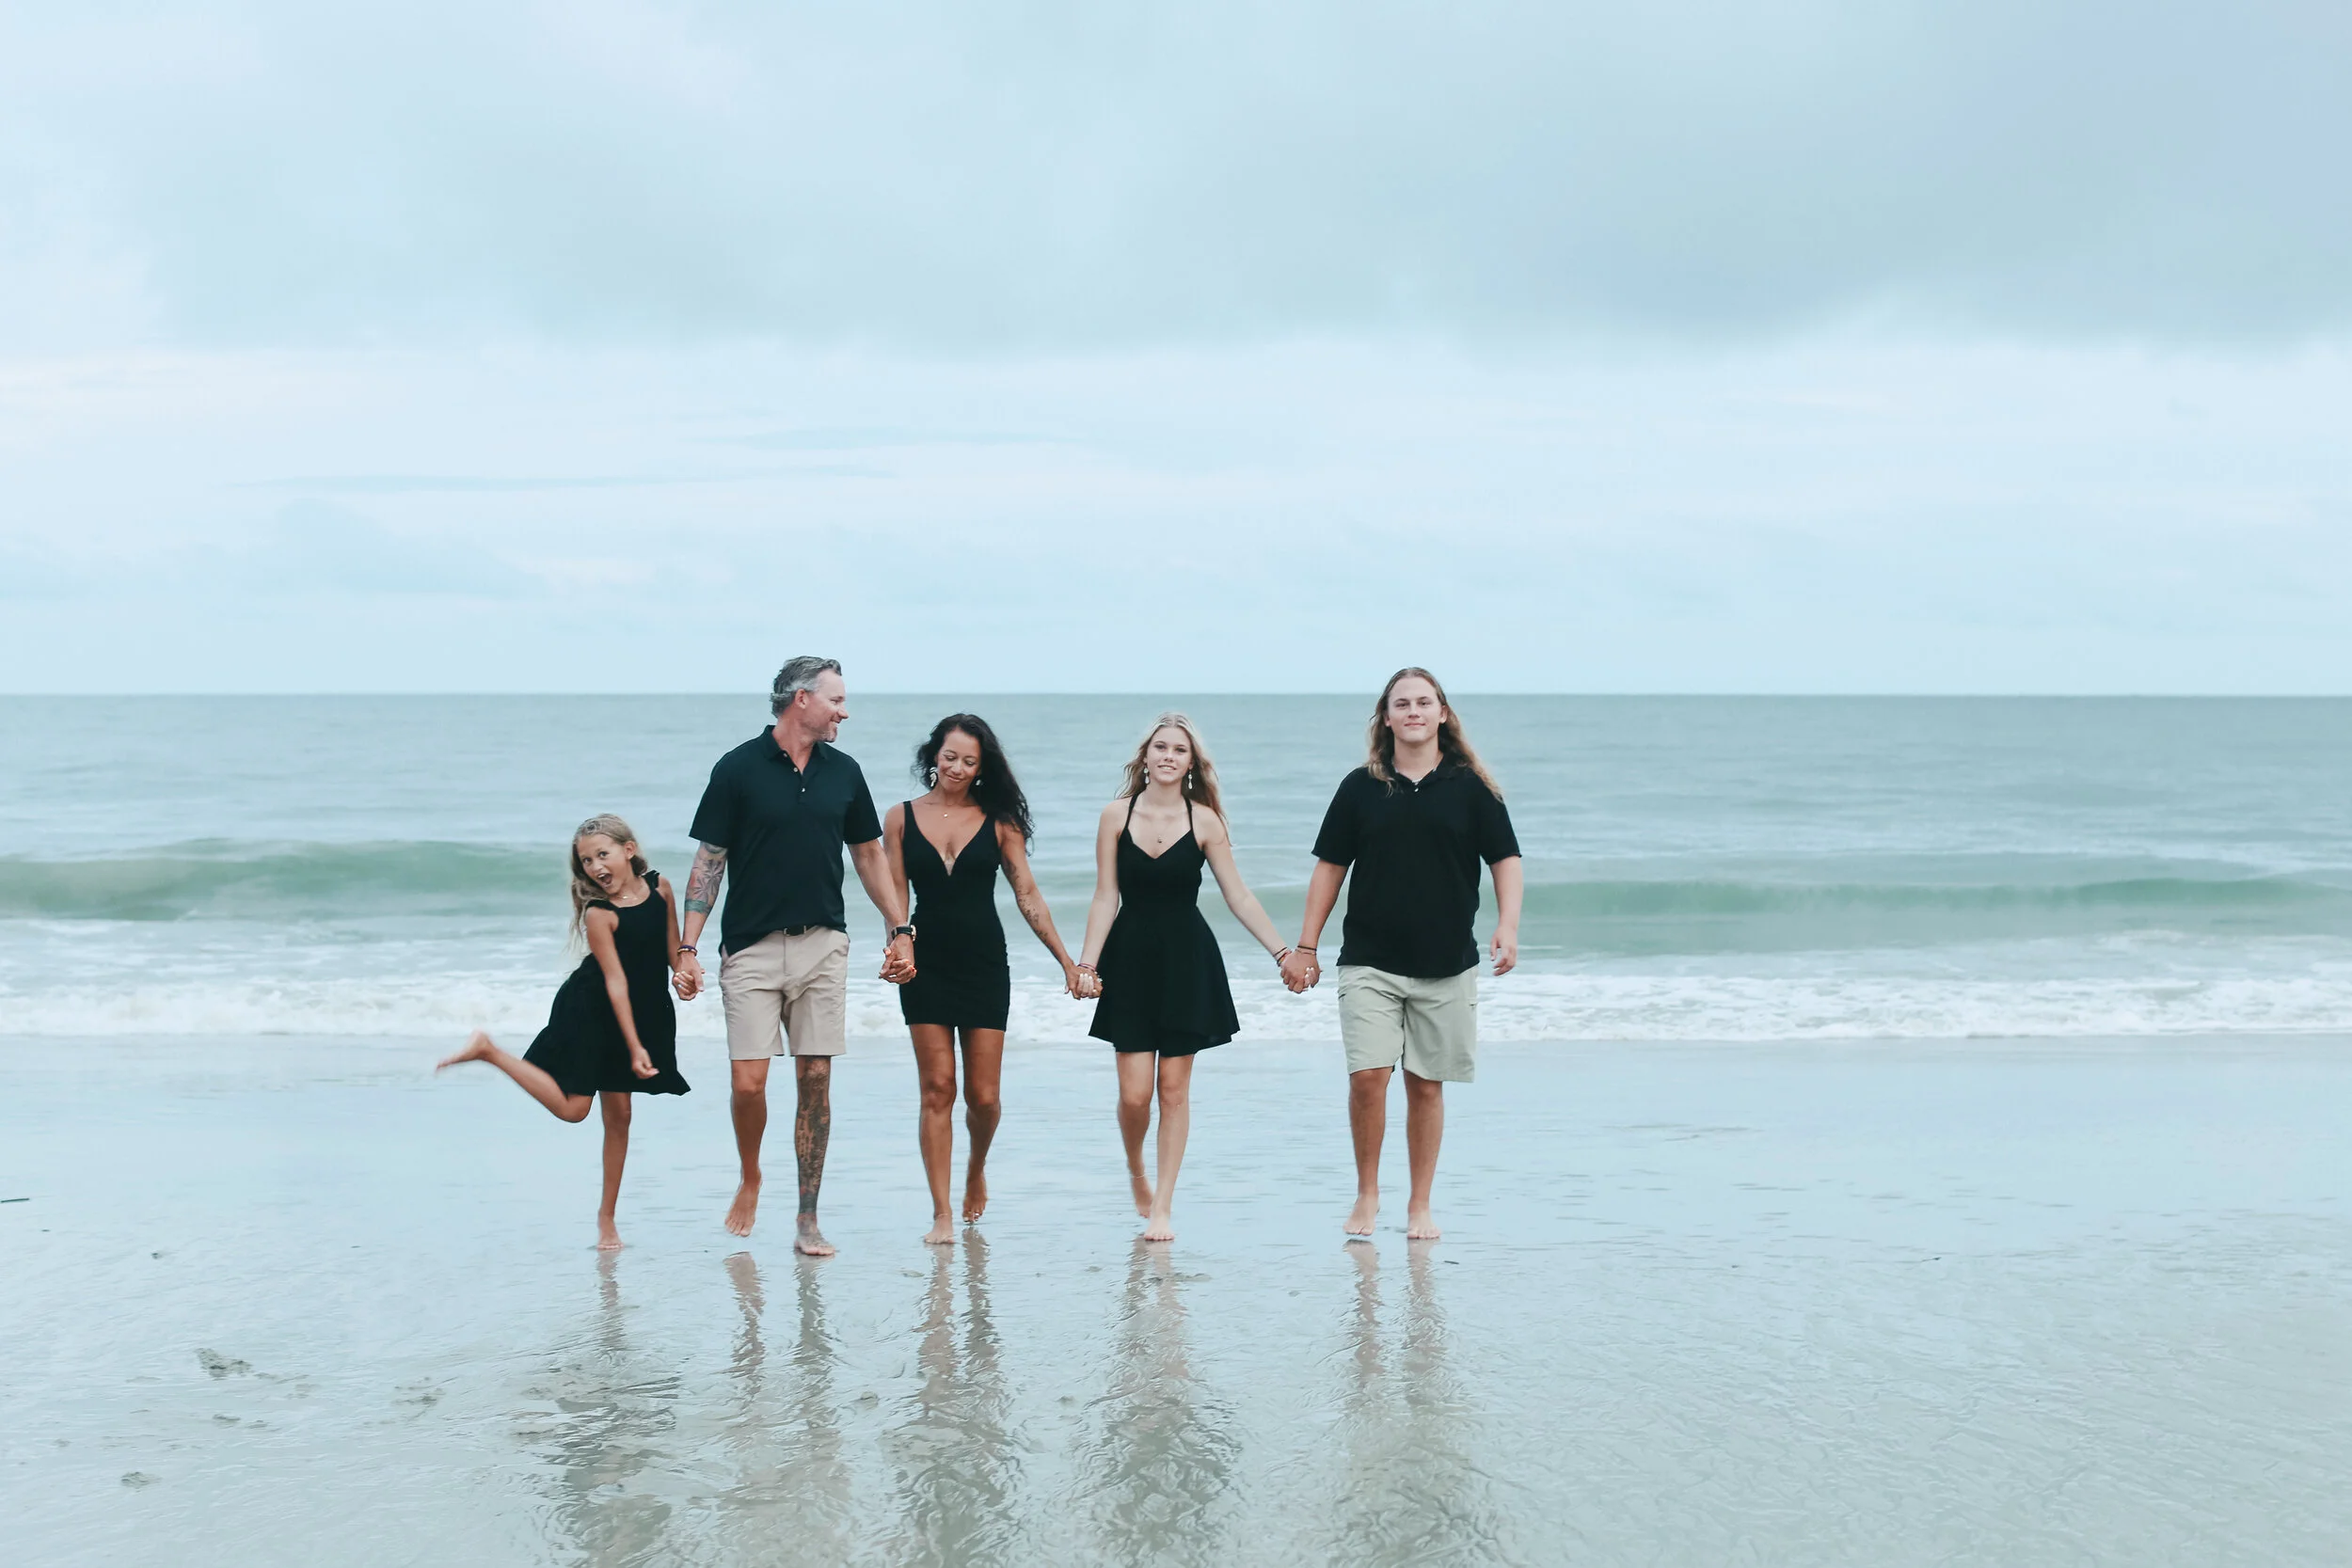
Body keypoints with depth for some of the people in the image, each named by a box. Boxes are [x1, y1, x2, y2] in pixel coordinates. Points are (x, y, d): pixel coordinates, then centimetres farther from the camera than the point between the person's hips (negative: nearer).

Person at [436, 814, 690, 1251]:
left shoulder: (659, 887, -5)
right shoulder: (598, 913, -21)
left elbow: (673, 950, 7)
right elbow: (615, 981, -22)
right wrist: (634, 1047, -22)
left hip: (643, 1011, 6)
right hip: (590, 1010, -5)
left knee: (618, 1113, 8)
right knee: (571, 1107, -10)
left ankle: (607, 1216, 17)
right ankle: (488, 1051, 5)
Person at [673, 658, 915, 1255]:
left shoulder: (843, 772, 8)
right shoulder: (738, 769, -3)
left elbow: (869, 855, 17)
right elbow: (709, 862, -1)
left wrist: (900, 929, 12)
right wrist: (687, 948, -7)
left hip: (823, 944, 3)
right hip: (752, 948, -3)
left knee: (816, 1081, 2)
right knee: (747, 1082, -8)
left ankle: (808, 1221, 9)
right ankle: (750, 1181, 21)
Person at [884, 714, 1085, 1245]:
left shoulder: (998, 820, 2)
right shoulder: (902, 818, 4)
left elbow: (1027, 895, 4)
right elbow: (896, 896, 2)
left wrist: (1066, 959, 0)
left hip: (985, 966, 0)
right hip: (927, 967, 0)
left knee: (983, 1096, 0)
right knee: (938, 1091, -2)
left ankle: (977, 1170, 32)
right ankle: (941, 1215, 3)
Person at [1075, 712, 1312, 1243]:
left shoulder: (1204, 821, -1)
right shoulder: (1116, 816, 0)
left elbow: (1239, 896, 0)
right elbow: (1105, 898, 0)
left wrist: (1283, 953, -5)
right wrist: (1087, 963, -7)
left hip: (1187, 960, 0)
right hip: (1131, 959, 0)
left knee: (1175, 1086, 1)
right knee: (1135, 1092, -5)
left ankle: (1162, 1207, 9)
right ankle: (1135, 1171, 27)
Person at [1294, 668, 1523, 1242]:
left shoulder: (1471, 787, 3)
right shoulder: (1361, 787, 5)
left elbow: (1505, 858, 5)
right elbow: (1330, 867, 9)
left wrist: (1507, 925, -11)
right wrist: (1306, 945, 7)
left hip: (1447, 964, 0)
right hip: (1369, 963, 0)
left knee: (1427, 1085, 5)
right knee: (1368, 1076, -10)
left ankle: (1419, 1206, 16)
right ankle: (1366, 1195, 8)